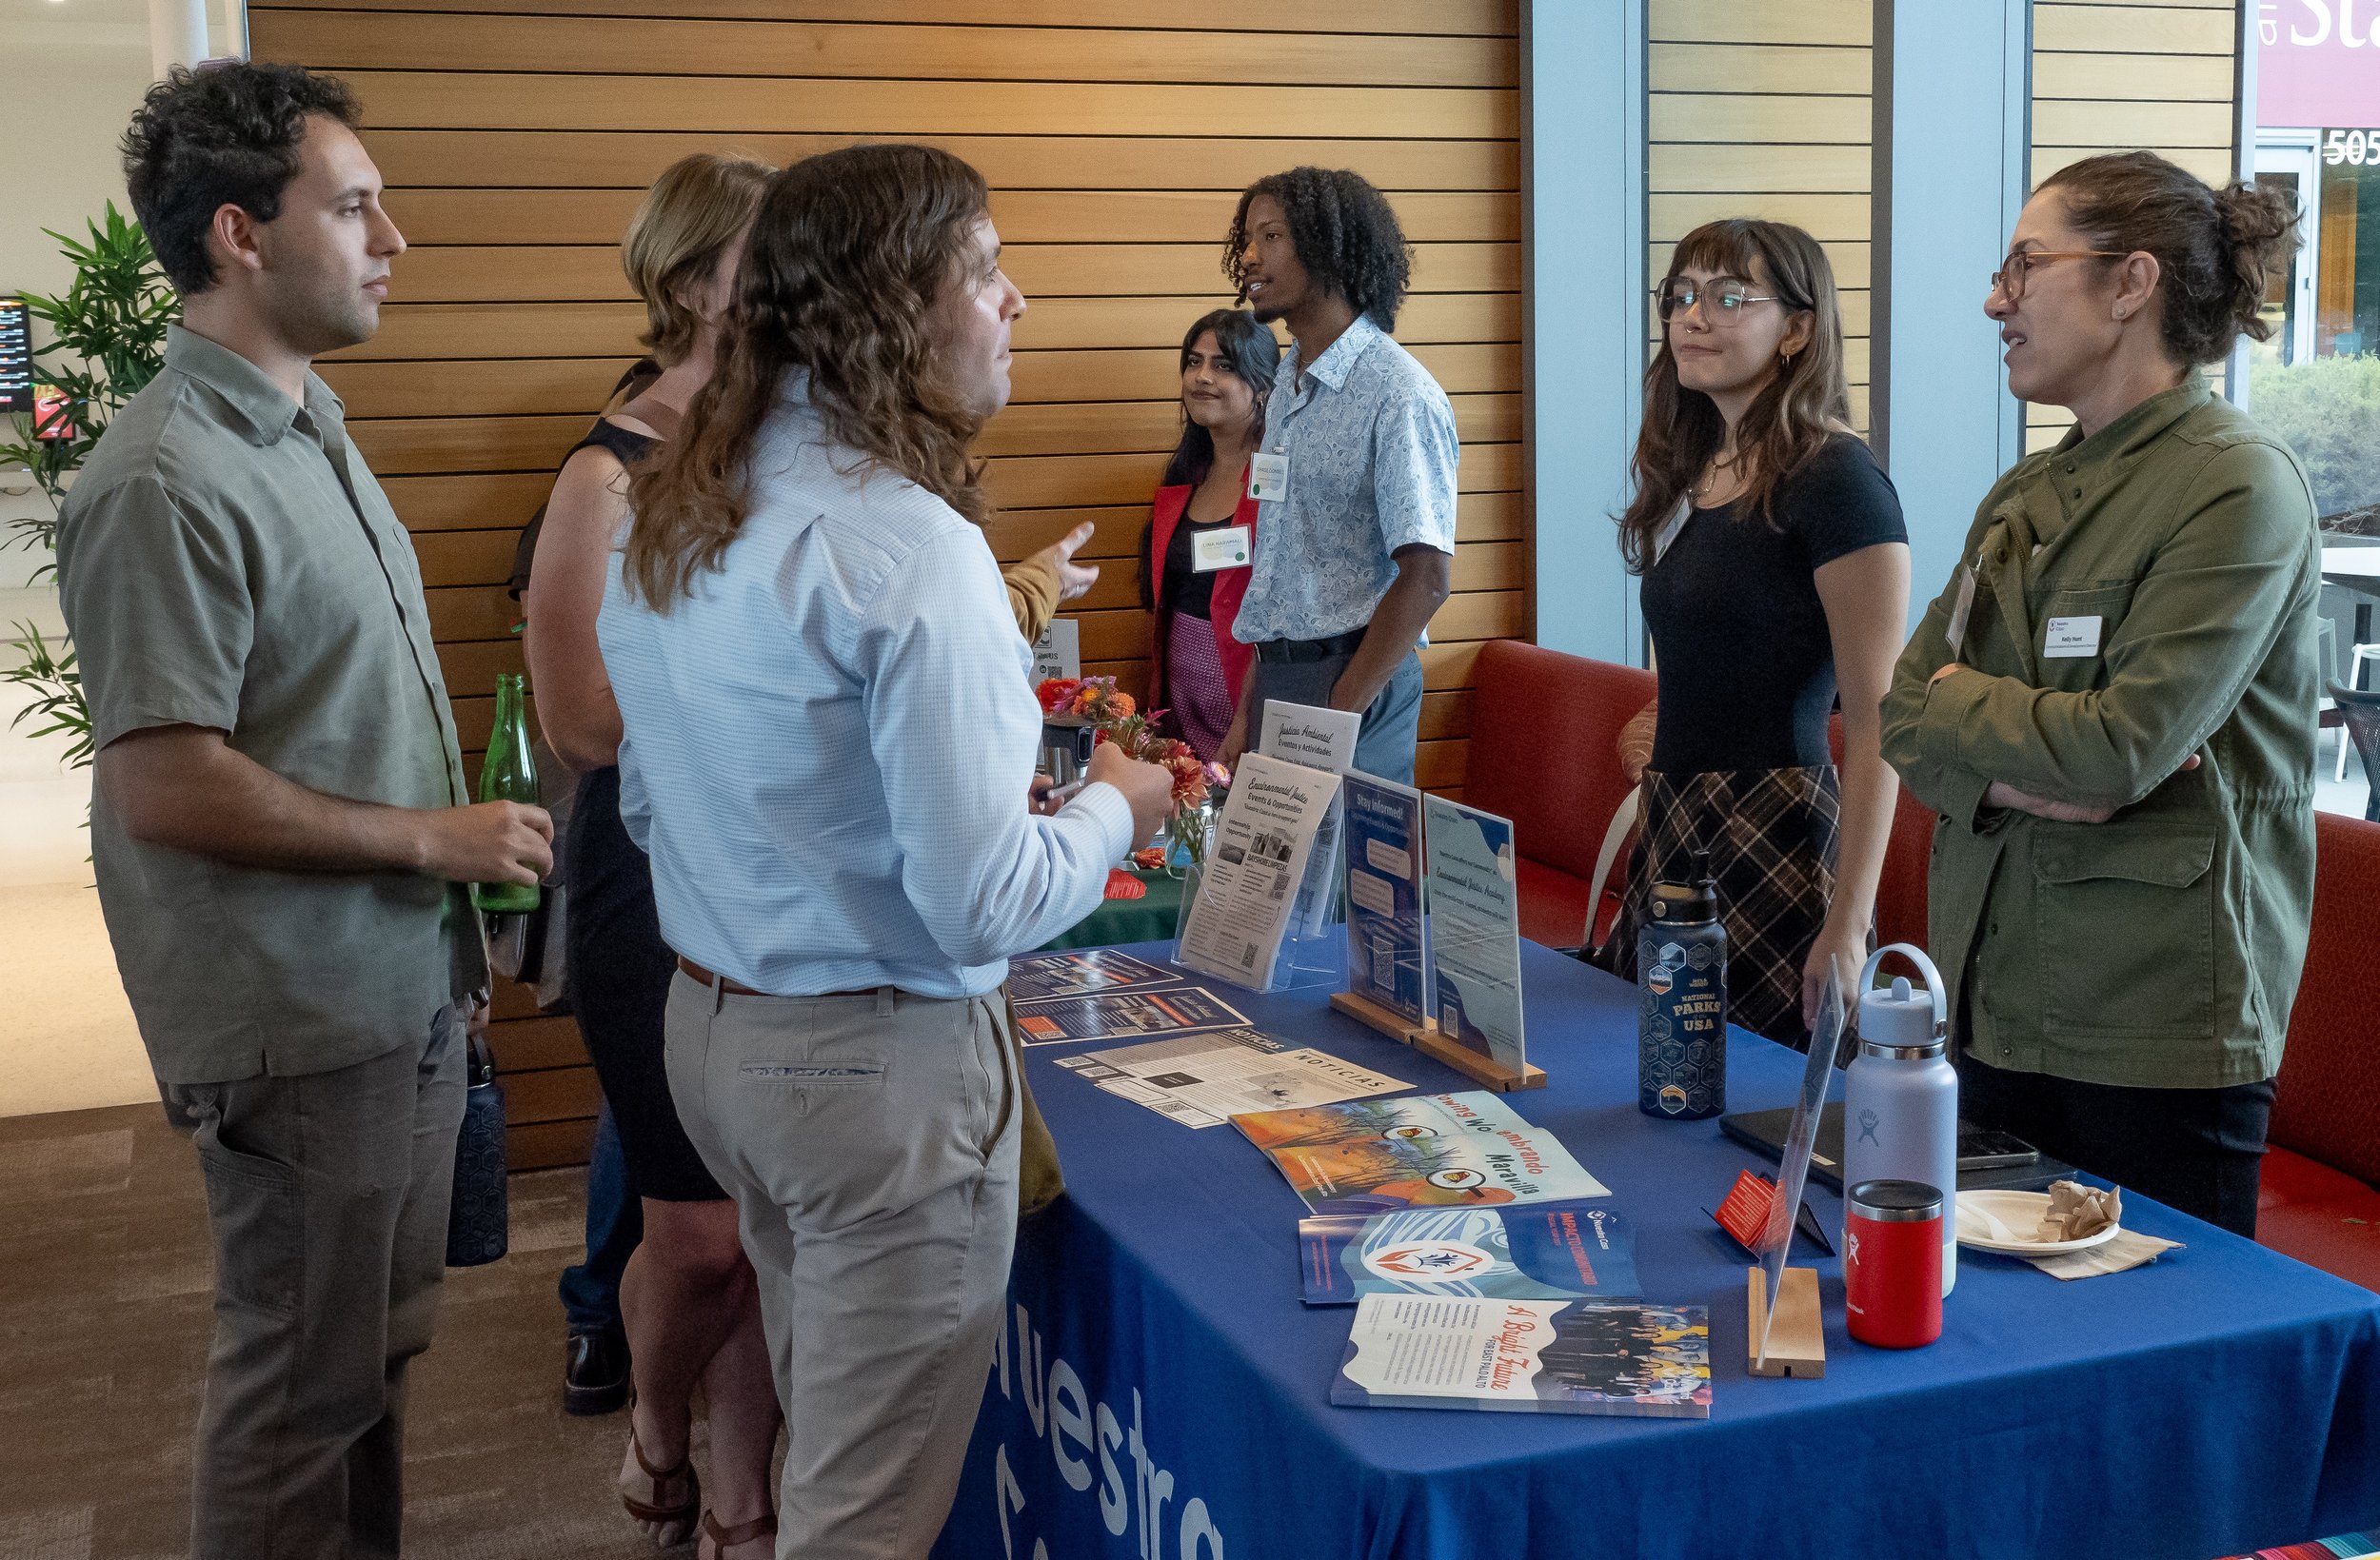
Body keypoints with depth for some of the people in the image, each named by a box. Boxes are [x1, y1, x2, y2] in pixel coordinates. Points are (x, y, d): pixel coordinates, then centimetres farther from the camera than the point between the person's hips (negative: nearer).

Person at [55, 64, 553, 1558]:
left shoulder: (311, 423, 10)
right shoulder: (169, 483, -20)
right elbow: (164, 788, -24)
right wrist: (437, 837, -16)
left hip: (405, 987, 9)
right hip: (305, 1023, -9)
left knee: (383, 1342, 21)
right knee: (304, 1382, 7)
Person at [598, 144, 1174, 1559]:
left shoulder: (668, 519, 4)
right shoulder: (907, 547, -22)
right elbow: (984, 905, -23)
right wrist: (1114, 815, -4)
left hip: (710, 1022, 9)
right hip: (881, 1067, -9)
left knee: (823, 1424, 24)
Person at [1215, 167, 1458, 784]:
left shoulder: (1399, 395, -13)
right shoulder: (1287, 386, 12)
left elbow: (1425, 577, -18)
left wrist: (1337, 716, -18)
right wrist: (1248, 711, 11)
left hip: (1354, 682, -7)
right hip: (1275, 672, 7)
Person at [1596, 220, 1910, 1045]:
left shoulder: (1835, 479, -11)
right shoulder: (1691, 473, 13)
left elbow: (1876, 724, -15)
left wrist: (1848, 923, -19)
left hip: (1779, 842, -8)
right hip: (1671, 825, 8)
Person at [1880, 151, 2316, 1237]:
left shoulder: (2239, 485, -12)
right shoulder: (2025, 495, 13)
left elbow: (2123, 746, -21)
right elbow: (1904, 714, 9)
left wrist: (1957, 701, -4)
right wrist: (2013, 776, -12)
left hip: (2157, 1028, -7)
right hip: (2000, 1001, 7)